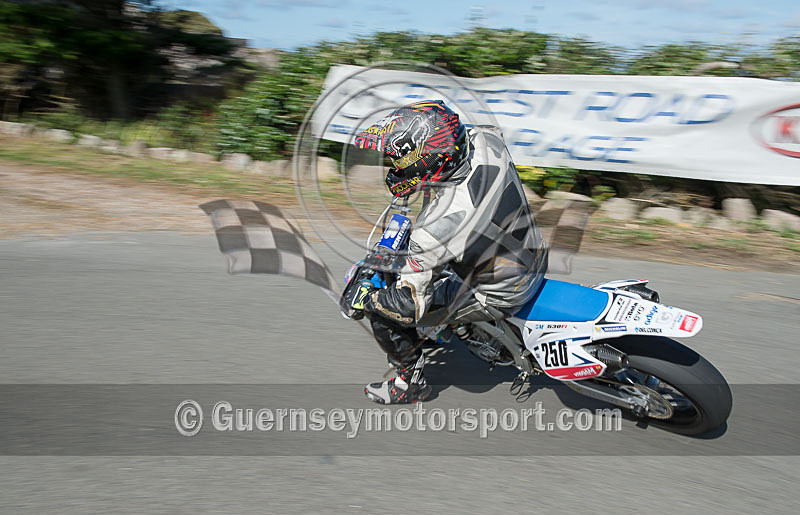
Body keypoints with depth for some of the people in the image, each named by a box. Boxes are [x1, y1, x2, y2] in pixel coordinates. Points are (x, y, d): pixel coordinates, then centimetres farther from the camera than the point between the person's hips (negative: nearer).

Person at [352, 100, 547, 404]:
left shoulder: (438, 224, -40)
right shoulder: (484, 140, -19)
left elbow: (409, 303, -31)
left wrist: (367, 298, -12)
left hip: (497, 296, -8)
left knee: (382, 312, -2)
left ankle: (411, 382, 23)